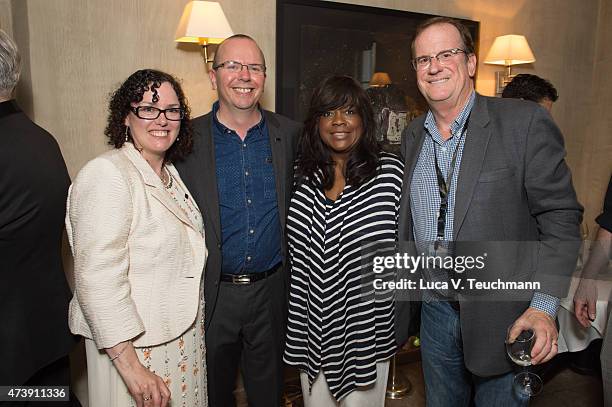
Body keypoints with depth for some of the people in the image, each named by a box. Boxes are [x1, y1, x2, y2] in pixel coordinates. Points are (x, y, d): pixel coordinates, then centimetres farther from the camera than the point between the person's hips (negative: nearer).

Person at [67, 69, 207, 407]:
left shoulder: (170, 173, 7)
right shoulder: (107, 175, -20)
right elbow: (97, 280, -25)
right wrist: (130, 366, -25)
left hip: (185, 334, 8)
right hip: (135, 345, -8)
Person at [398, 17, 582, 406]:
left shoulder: (525, 122, -12)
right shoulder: (412, 135, 5)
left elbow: (560, 216, -12)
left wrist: (544, 307, -19)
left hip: (504, 314, -4)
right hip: (436, 308, 5)